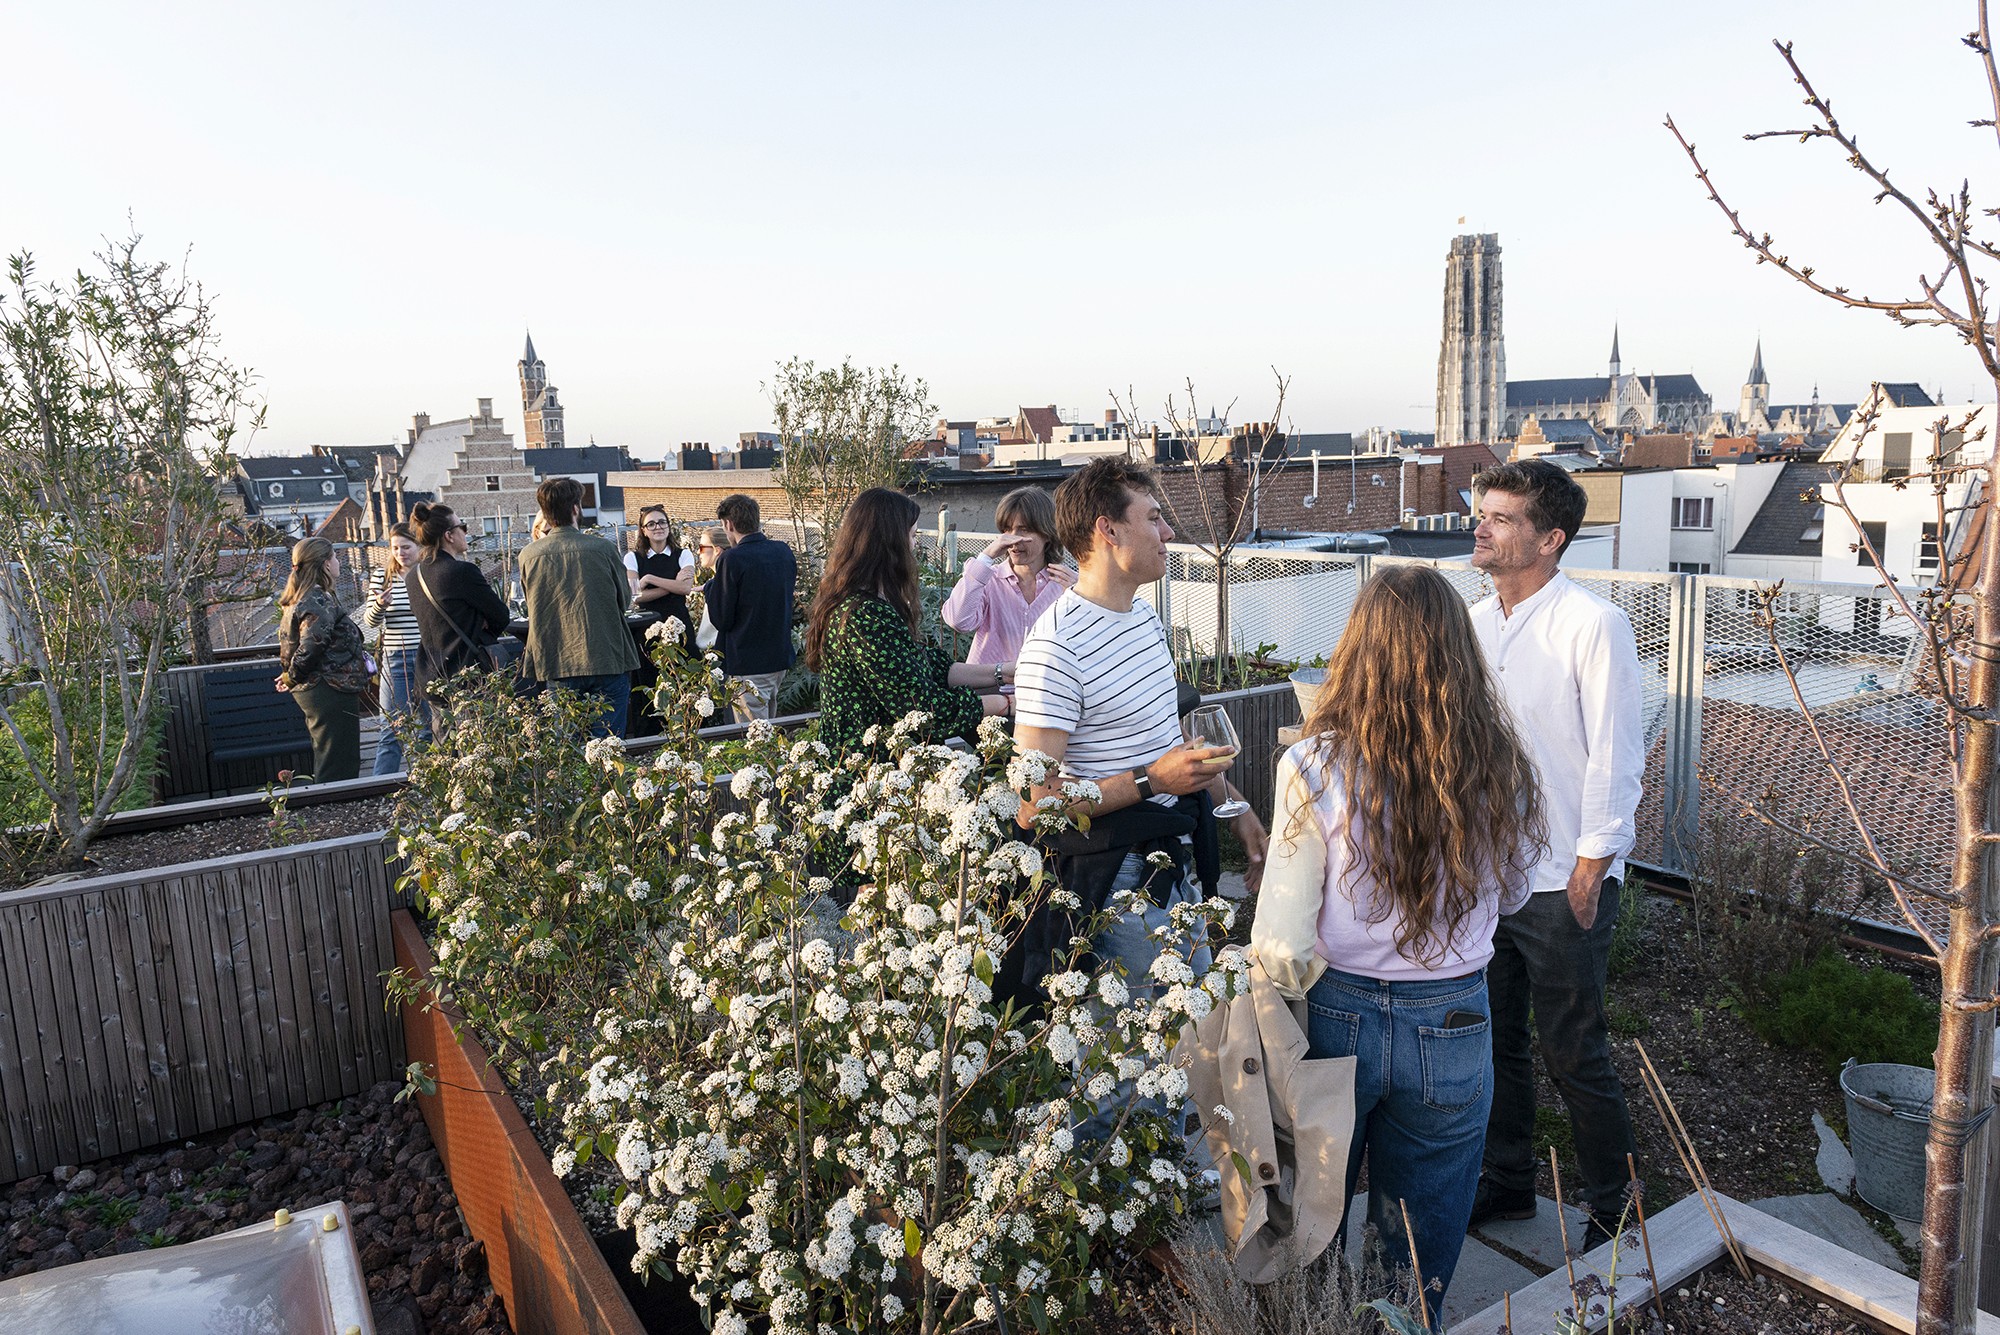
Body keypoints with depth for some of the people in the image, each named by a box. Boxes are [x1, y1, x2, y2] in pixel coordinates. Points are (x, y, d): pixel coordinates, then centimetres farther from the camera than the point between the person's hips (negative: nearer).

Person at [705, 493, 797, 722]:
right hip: (780, 657, 7)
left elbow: (721, 619, -14)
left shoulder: (732, 560, -17)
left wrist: (710, 588, 4)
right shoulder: (784, 551, 3)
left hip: (748, 663, -7)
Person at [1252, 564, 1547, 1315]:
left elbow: (1282, 942, -16)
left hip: (1337, 1018, -2)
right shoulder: (1500, 768, -10)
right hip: (1451, 1026, 2)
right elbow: (1510, 894, 8)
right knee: (1420, 1259, 22)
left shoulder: (1316, 767, -19)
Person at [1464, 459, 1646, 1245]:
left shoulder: (1592, 625, -13)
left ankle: (1615, 1210, 26)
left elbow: (1616, 757, -14)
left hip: (1563, 883, -6)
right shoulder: (1476, 624, 7)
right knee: (1495, 1040, 17)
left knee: (1574, 1055, 5)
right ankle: (1506, 1184, 36)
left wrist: (1589, 873, -14)